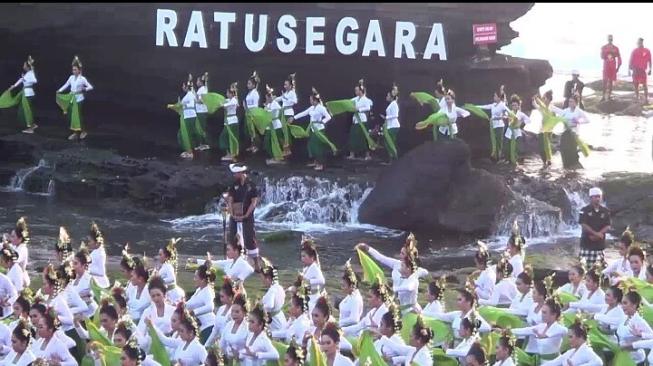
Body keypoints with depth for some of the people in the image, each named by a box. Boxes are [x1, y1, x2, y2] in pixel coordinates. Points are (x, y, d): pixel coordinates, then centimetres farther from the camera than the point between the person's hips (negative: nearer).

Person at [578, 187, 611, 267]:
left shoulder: (605, 211, 8)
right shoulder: (585, 210, -1)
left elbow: (608, 226, 4)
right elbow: (583, 224, -8)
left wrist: (598, 235, -10)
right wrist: (595, 233, -15)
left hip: (600, 242, 3)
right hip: (587, 242, -3)